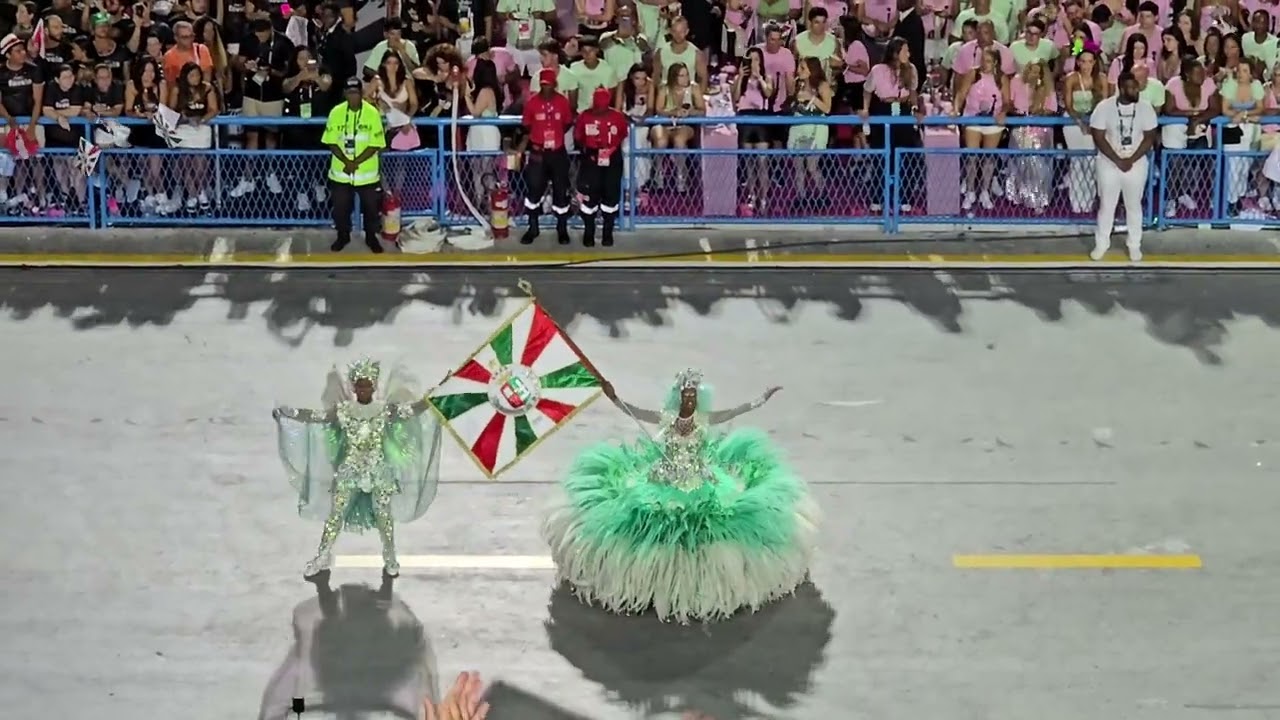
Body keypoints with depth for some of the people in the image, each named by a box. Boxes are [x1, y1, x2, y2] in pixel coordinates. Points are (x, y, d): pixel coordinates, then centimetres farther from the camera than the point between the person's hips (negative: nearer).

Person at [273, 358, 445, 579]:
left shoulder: (385, 409, -6)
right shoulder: (343, 409, -5)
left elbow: (414, 409, -10)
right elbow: (315, 416, -5)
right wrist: (285, 413, -9)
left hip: (379, 470, 0)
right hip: (349, 470, 0)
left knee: (384, 515, 6)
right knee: (336, 513, 4)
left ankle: (390, 559, 22)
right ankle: (322, 558, 15)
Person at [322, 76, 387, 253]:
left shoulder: (372, 113, -11)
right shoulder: (336, 112, -6)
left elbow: (376, 145, -10)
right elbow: (331, 142, -4)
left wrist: (356, 162, -18)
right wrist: (346, 161, -17)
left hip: (367, 172, -1)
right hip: (340, 172, 1)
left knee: (371, 206, 8)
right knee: (340, 206, 10)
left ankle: (371, 236, 28)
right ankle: (343, 235, 31)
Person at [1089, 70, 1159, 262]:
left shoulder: (1145, 107, -9)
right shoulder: (1104, 107, -13)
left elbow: (1149, 138, -6)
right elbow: (1099, 138, -12)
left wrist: (1131, 160, -15)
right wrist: (1118, 160, -17)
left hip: (1136, 164, 1)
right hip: (1109, 163, -1)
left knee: (1134, 205, 11)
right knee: (1106, 205, 9)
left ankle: (1135, 245, 24)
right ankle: (1101, 244, 23)